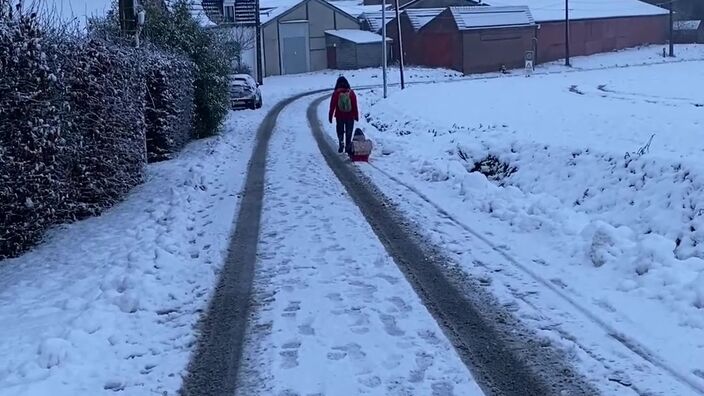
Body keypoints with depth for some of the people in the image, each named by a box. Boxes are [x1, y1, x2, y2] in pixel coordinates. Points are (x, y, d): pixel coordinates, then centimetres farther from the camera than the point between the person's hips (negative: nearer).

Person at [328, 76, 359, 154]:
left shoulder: (336, 93, -8)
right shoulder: (351, 92, -5)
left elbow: (332, 105, -7)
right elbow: (355, 105, -2)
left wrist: (330, 116, 1)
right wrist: (356, 115, 6)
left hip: (339, 116, -1)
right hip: (350, 116, 1)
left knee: (340, 131, 13)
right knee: (349, 131, 11)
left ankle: (341, 142, -11)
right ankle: (348, 146, 11)